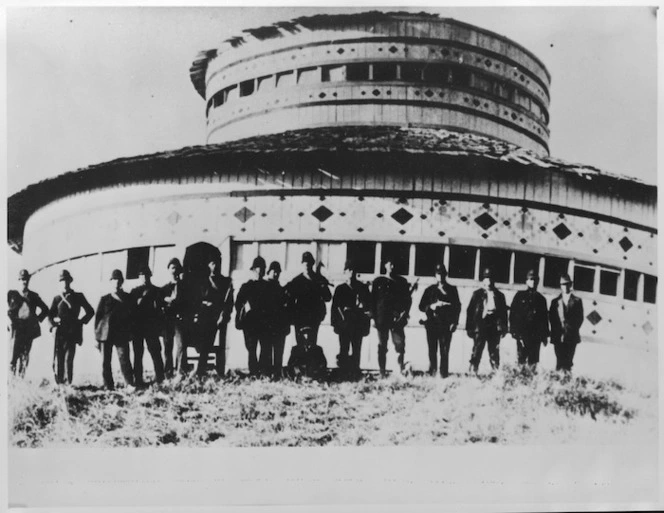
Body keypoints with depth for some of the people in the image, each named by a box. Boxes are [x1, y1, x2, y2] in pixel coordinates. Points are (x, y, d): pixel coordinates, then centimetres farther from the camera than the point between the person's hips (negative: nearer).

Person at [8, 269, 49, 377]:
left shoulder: (33, 296, 14)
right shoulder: (12, 294, 8)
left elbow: (45, 309, 21)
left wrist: (38, 319, 9)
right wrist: (10, 320, -6)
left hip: (30, 329, 2)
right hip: (17, 327, -2)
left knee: (25, 355, 1)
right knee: (14, 354, -9)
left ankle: (21, 376, 6)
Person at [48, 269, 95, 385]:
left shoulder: (78, 297, 11)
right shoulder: (57, 299, 15)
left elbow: (90, 311, 15)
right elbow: (50, 314, 16)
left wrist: (81, 321, 6)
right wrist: (54, 321, -4)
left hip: (72, 332, -2)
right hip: (60, 332, 2)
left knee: (69, 359, -10)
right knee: (58, 359, -2)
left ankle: (68, 383, -7)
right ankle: (58, 383, 5)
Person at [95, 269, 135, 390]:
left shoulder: (127, 298, 9)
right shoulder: (105, 299, 9)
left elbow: (131, 315, 10)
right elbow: (98, 317, 8)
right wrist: (97, 337, 2)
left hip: (122, 335, -1)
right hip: (106, 334, 1)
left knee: (124, 359, -12)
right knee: (105, 362, 2)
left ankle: (130, 385, -12)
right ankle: (109, 387, 9)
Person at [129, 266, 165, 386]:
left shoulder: (156, 291, 8)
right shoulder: (134, 291, 16)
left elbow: (159, 308, 0)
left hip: (151, 327, -2)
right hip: (137, 326, 2)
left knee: (155, 351, -8)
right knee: (138, 354, 3)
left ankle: (159, 378, -7)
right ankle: (138, 379, 6)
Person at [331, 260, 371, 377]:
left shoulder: (363, 288, 12)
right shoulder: (340, 289, 11)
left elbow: (369, 305, 9)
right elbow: (335, 306, 7)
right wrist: (335, 323, -2)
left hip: (358, 324, 1)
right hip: (344, 323, -1)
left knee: (356, 350, -2)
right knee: (344, 349, -4)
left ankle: (355, 371, 1)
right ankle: (342, 372, 0)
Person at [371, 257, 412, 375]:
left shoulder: (402, 281, 13)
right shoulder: (378, 282, 10)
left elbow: (407, 299, 13)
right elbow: (373, 300, 7)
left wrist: (405, 312, -2)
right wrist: (374, 317, -1)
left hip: (397, 318, 0)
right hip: (382, 318, 0)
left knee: (400, 344, -11)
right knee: (382, 346, 1)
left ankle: (401, 370, -7)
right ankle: (382, 372, 3)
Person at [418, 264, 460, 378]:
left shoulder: (452, 289, 11)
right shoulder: (430, 290, 14)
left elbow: (457, 307, 7)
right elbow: (421, 306, 12)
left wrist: (454, 323, -3)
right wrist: (431, 307, -8)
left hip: (446, 325, -1)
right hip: (432, 324, 1)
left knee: (445, 351, -7)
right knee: (432, 351, -1)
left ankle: (444, 374, -6)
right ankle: (432, 374, 4)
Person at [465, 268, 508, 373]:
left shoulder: (499, 295, 12)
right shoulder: (477, 294, 7)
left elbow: (504, 312, 13)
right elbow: (470, 311, 4)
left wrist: (503, 328, 7)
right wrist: (469, 328, -2)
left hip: (494, 328, 2)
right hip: (480, 328, -2)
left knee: (494, 353, 2)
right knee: (476, 352, -5)